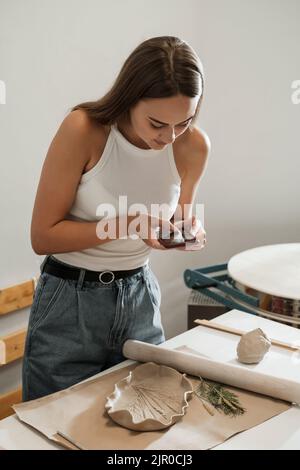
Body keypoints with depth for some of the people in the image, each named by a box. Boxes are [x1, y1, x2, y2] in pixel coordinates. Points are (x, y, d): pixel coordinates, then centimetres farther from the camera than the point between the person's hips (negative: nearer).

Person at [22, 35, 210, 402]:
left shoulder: (194, 145, -8)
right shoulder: (83, 129, -20)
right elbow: (43, 237, -16)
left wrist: (192, 229, -14)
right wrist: (127, 223, -27)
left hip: (139, 297, 4)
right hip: (71, 302, -3)